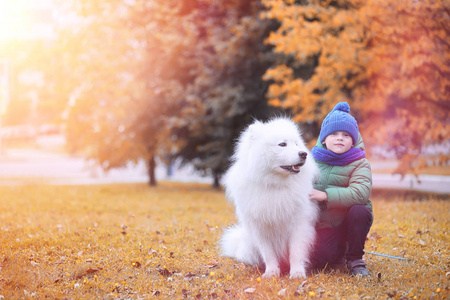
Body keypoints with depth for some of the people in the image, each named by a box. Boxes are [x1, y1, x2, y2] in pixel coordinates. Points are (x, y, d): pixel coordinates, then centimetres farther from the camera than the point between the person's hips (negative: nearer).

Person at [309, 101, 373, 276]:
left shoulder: (359, 163, -5)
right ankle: (339, 251, 13)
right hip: (324, 226, 1)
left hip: (349, 221, -1)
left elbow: (360, 193, -24)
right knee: (317, 259, -27)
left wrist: (325, 195, -29)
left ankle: (355, 259, -9)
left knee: (359, 211, -35)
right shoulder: (314, 159, 6)